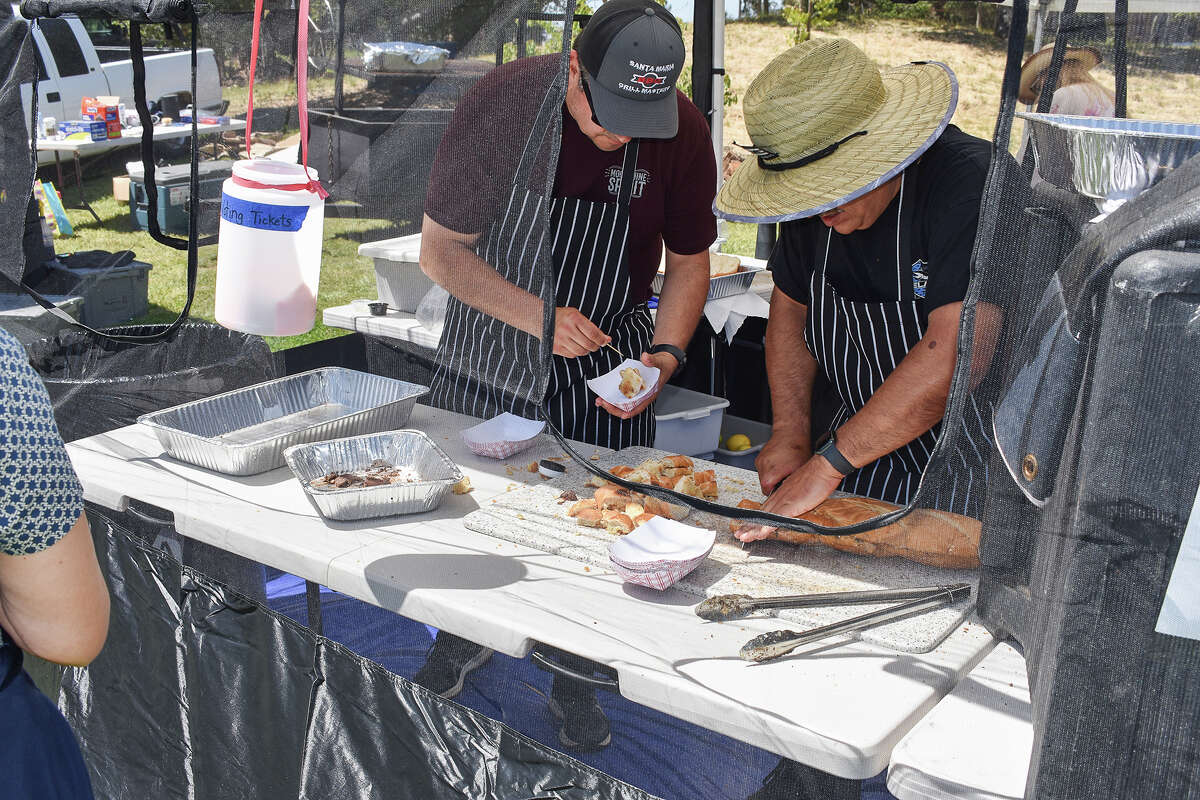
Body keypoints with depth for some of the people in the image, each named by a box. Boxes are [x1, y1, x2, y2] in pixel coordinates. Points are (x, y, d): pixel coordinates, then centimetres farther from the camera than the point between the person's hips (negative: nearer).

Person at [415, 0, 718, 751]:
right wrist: (538, 317, -26)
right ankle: (465, 636, 42)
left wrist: (664, 355, -16)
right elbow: (440, 250, -15)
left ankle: (576, 679, 30)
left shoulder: (682, 130, -15)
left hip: (608, 353, 1)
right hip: (491, 348, 0)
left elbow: (690, 260, 0)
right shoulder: (506, 100, -22)